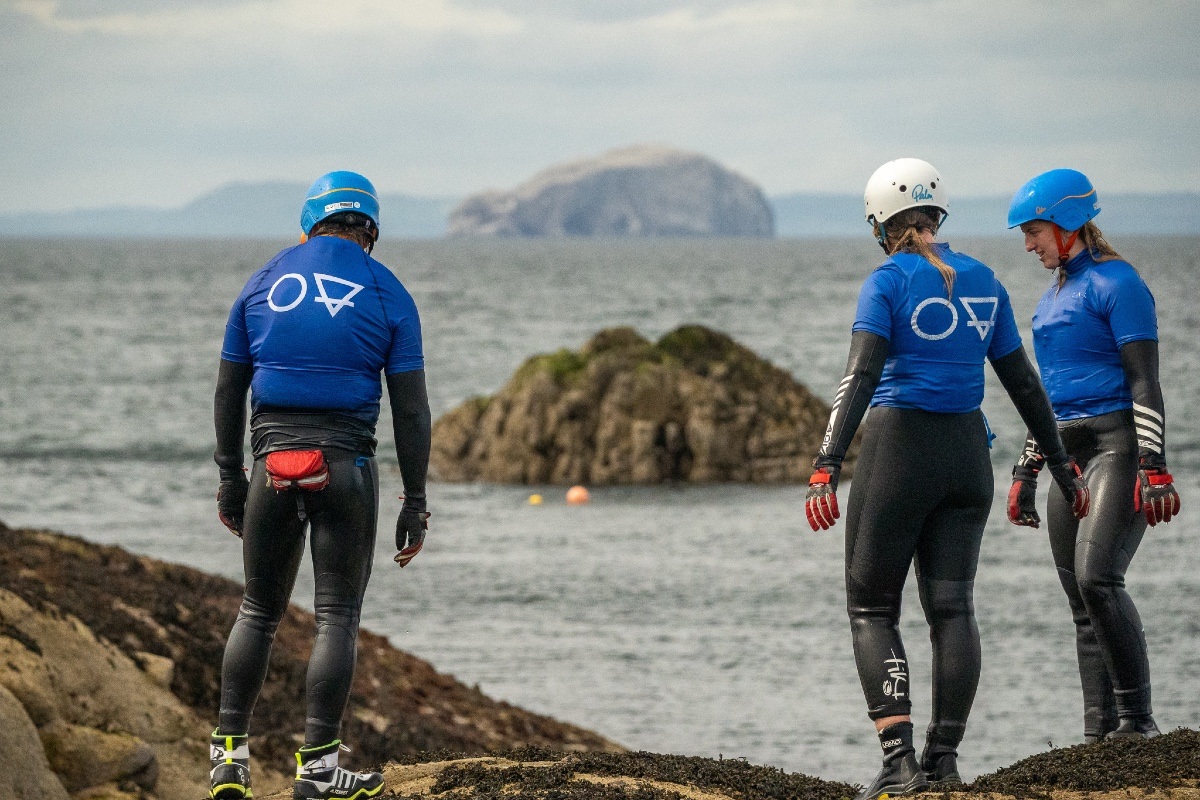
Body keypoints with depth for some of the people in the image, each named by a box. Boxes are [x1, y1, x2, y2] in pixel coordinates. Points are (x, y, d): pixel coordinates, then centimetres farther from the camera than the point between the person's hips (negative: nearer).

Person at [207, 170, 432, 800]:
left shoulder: (264, 282, 9)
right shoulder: (387, 294, 2)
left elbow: (228, 391, 11)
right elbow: (411, 410, -1)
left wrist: (229, 478, 18)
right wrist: (415, 504, 3)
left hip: (273, 464, 2)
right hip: (346, 466, -2)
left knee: (259, 611, 14)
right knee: (337, 617, 3)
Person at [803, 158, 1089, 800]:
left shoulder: (888, 282, -9)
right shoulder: (982, 282, 8)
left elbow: (859, 377, -19)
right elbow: (1022, 382, 12)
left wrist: (825, 468, -25)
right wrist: (1061, 465, 20)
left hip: (898, 450, -5)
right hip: (967, 456, 5)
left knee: (871, 608, 3)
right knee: (952, 607, 6)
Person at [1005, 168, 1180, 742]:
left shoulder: (1117, 283, -7)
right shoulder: (1053, 296, 19)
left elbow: (1144, 382, -13)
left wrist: (1154, 467, -20)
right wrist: (1026, 471, 23)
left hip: (1119, 445, -9)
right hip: (1071, 457, 9)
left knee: (1097, 578, -23)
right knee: (1083, 606, 4)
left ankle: (1137, 717, -18)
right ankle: (1099, 735, 4)